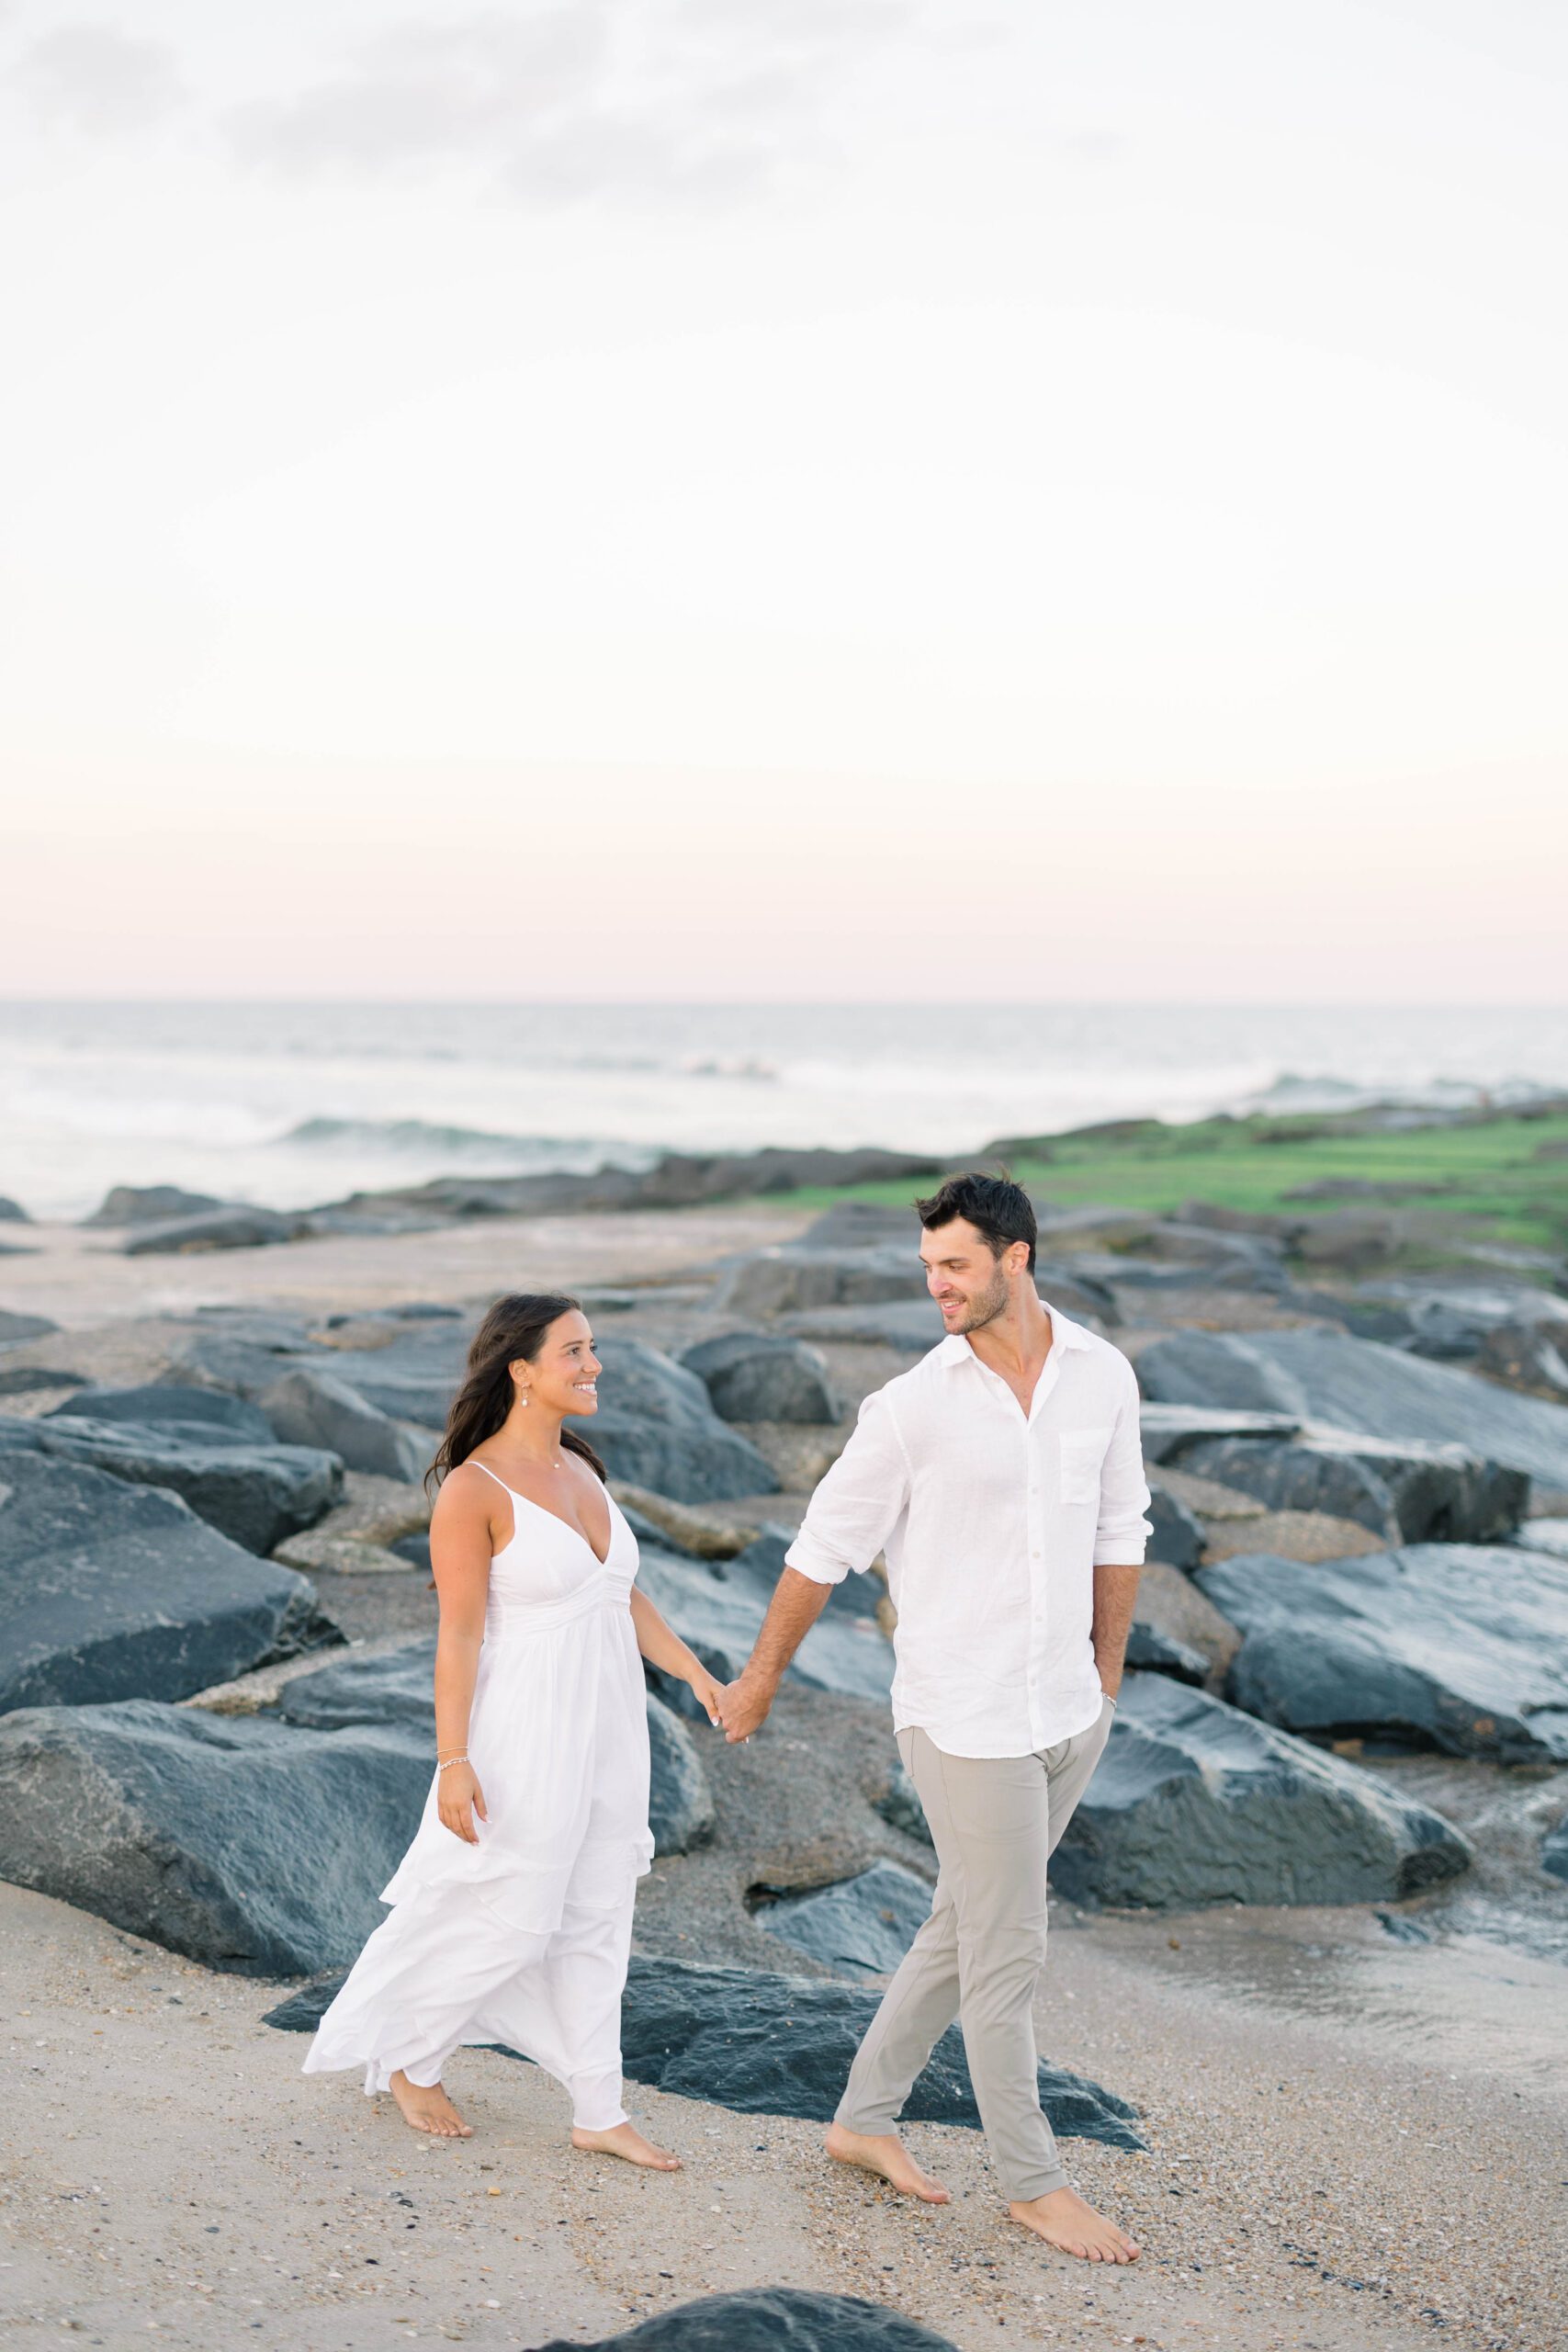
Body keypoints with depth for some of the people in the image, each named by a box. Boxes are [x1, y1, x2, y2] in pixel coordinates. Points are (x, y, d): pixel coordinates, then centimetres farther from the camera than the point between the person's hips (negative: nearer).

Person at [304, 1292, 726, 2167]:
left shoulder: (583, 1470, 9)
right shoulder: (475, 1489, -14)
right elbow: (459, 1633, -16)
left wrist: (700, 1676, 7)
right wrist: (454, 1761, -18)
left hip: (609, 1726, 7)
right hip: (528, 1732, -7)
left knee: (596, 1922, 12)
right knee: (507, 1921, 4)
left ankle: (601, 2113, 21)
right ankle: (409, 2061, 28)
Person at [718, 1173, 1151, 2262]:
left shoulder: (1102, 1375, -1)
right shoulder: (913, 1406, -12)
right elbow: (825, 1548, -1)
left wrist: (1107, 1682, 16)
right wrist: (761, 1676, 9)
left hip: (1066, 1716, 5)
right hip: (965, 1720, -5)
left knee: (965, 1930, 16)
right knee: (1008, 1954, 2)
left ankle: (866, 2119, 33)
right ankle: (1033, 2180, 19)